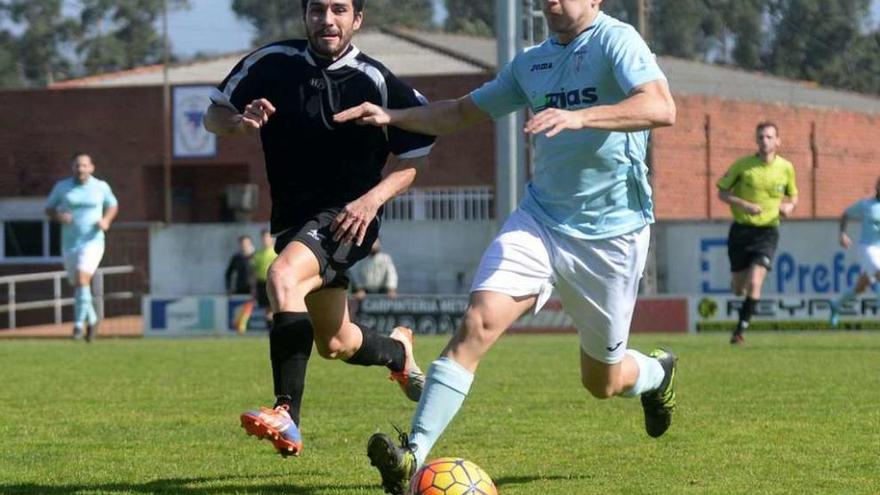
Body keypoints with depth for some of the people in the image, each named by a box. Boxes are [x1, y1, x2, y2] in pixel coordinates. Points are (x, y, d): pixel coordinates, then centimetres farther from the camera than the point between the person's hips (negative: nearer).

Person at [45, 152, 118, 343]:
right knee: (78, 285, 13)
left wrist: (106, 221, -4)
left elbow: (113, 205, 16)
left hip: (93, 242, -3)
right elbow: (49, 209, 9)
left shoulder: (101, 187, 0)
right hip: (70, 244, 3)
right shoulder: (61, 187, 1)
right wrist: (59, 216, -13)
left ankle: (79, 324, -21)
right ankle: (91, 320, 37)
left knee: (82, 279, -24)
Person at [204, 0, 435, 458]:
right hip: (293, 220, 6)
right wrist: (239, 122, -18)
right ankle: (397, 351, 55)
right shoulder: (272, 63, -4)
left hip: (347, 217, -6)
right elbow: (213, 115, 6)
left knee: (283, 277, -35)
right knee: (335, 344, 18)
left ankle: (287, 417, -37)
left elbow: (414, 154, -3)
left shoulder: (375, 81, -13)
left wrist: (373, 198, -19)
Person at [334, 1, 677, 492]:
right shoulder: (532, 62, 11)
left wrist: (579, 117, -40)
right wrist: (394, 116, 8)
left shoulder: (616, 40, -11)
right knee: (477, 323, -20)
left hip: (611, 232, -4)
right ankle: (414, 455, -24)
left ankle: (657, 374, 48)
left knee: (602, 382, 11)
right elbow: (465, 111, 23)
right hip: (540, 218, 4)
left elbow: (661, 108, -28)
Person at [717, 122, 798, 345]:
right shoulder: (743, 165, -5)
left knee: (754, 283, -19)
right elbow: (722, 192, 0)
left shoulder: (786, 168, 0)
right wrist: (744, 205, -17)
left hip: (767, 232, 0)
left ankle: (740, 330, -10)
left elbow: (793, 195, 16)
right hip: (741, 229, 0)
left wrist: (789, 205, -8)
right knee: (738, 289, 7)